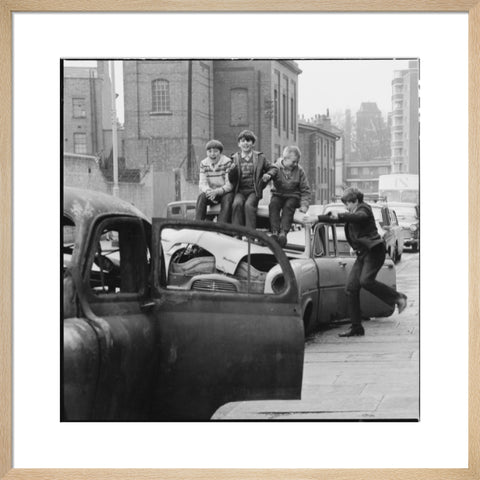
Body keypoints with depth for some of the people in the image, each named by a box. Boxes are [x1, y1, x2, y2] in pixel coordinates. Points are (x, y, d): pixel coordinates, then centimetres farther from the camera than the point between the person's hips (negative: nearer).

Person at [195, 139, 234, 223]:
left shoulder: (227, 162, -13)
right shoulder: (203, 164, 2)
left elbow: (230, 185, -16)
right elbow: (202, 184, -2)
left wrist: (216, 191, -31)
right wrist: (208, 191, -25)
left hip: (225, 192, -3)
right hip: (211, 191, 3)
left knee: (227, 200, -35)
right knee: (201, 197, -27)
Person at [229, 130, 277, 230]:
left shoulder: (260, 157, 11)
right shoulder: (235, 158, 12)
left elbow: (272, 168, 18)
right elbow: (231, 180, 9)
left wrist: (268, 175, -5)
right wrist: (232, 170, -13)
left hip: (254, 191, -1)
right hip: (240, 191, 1)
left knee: (249, 205, -31)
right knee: (237, 204, -31)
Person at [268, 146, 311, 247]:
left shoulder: (299, 171, 0)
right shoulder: (276, 168, -4)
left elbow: (305, 190, 4)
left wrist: (304, 205, -9)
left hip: (293, 196, 0)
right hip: (278, 195, 0)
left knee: (288, 206, -33)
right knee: (273, 204, -32)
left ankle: (283, 233, -44)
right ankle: (275, 232, -39)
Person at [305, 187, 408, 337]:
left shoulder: (364, 209, -4)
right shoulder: (353, 213, 21)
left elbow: (359, 217, -27)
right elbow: (335, 219, 30)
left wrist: (339, 216, -36)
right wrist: (317, 218, 26)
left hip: (374, 250, -9)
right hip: (362, 253, 9)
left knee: (366, 280, -28)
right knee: (351, 288, 0)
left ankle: (398, 297, -13)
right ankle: (356, 327, 2)